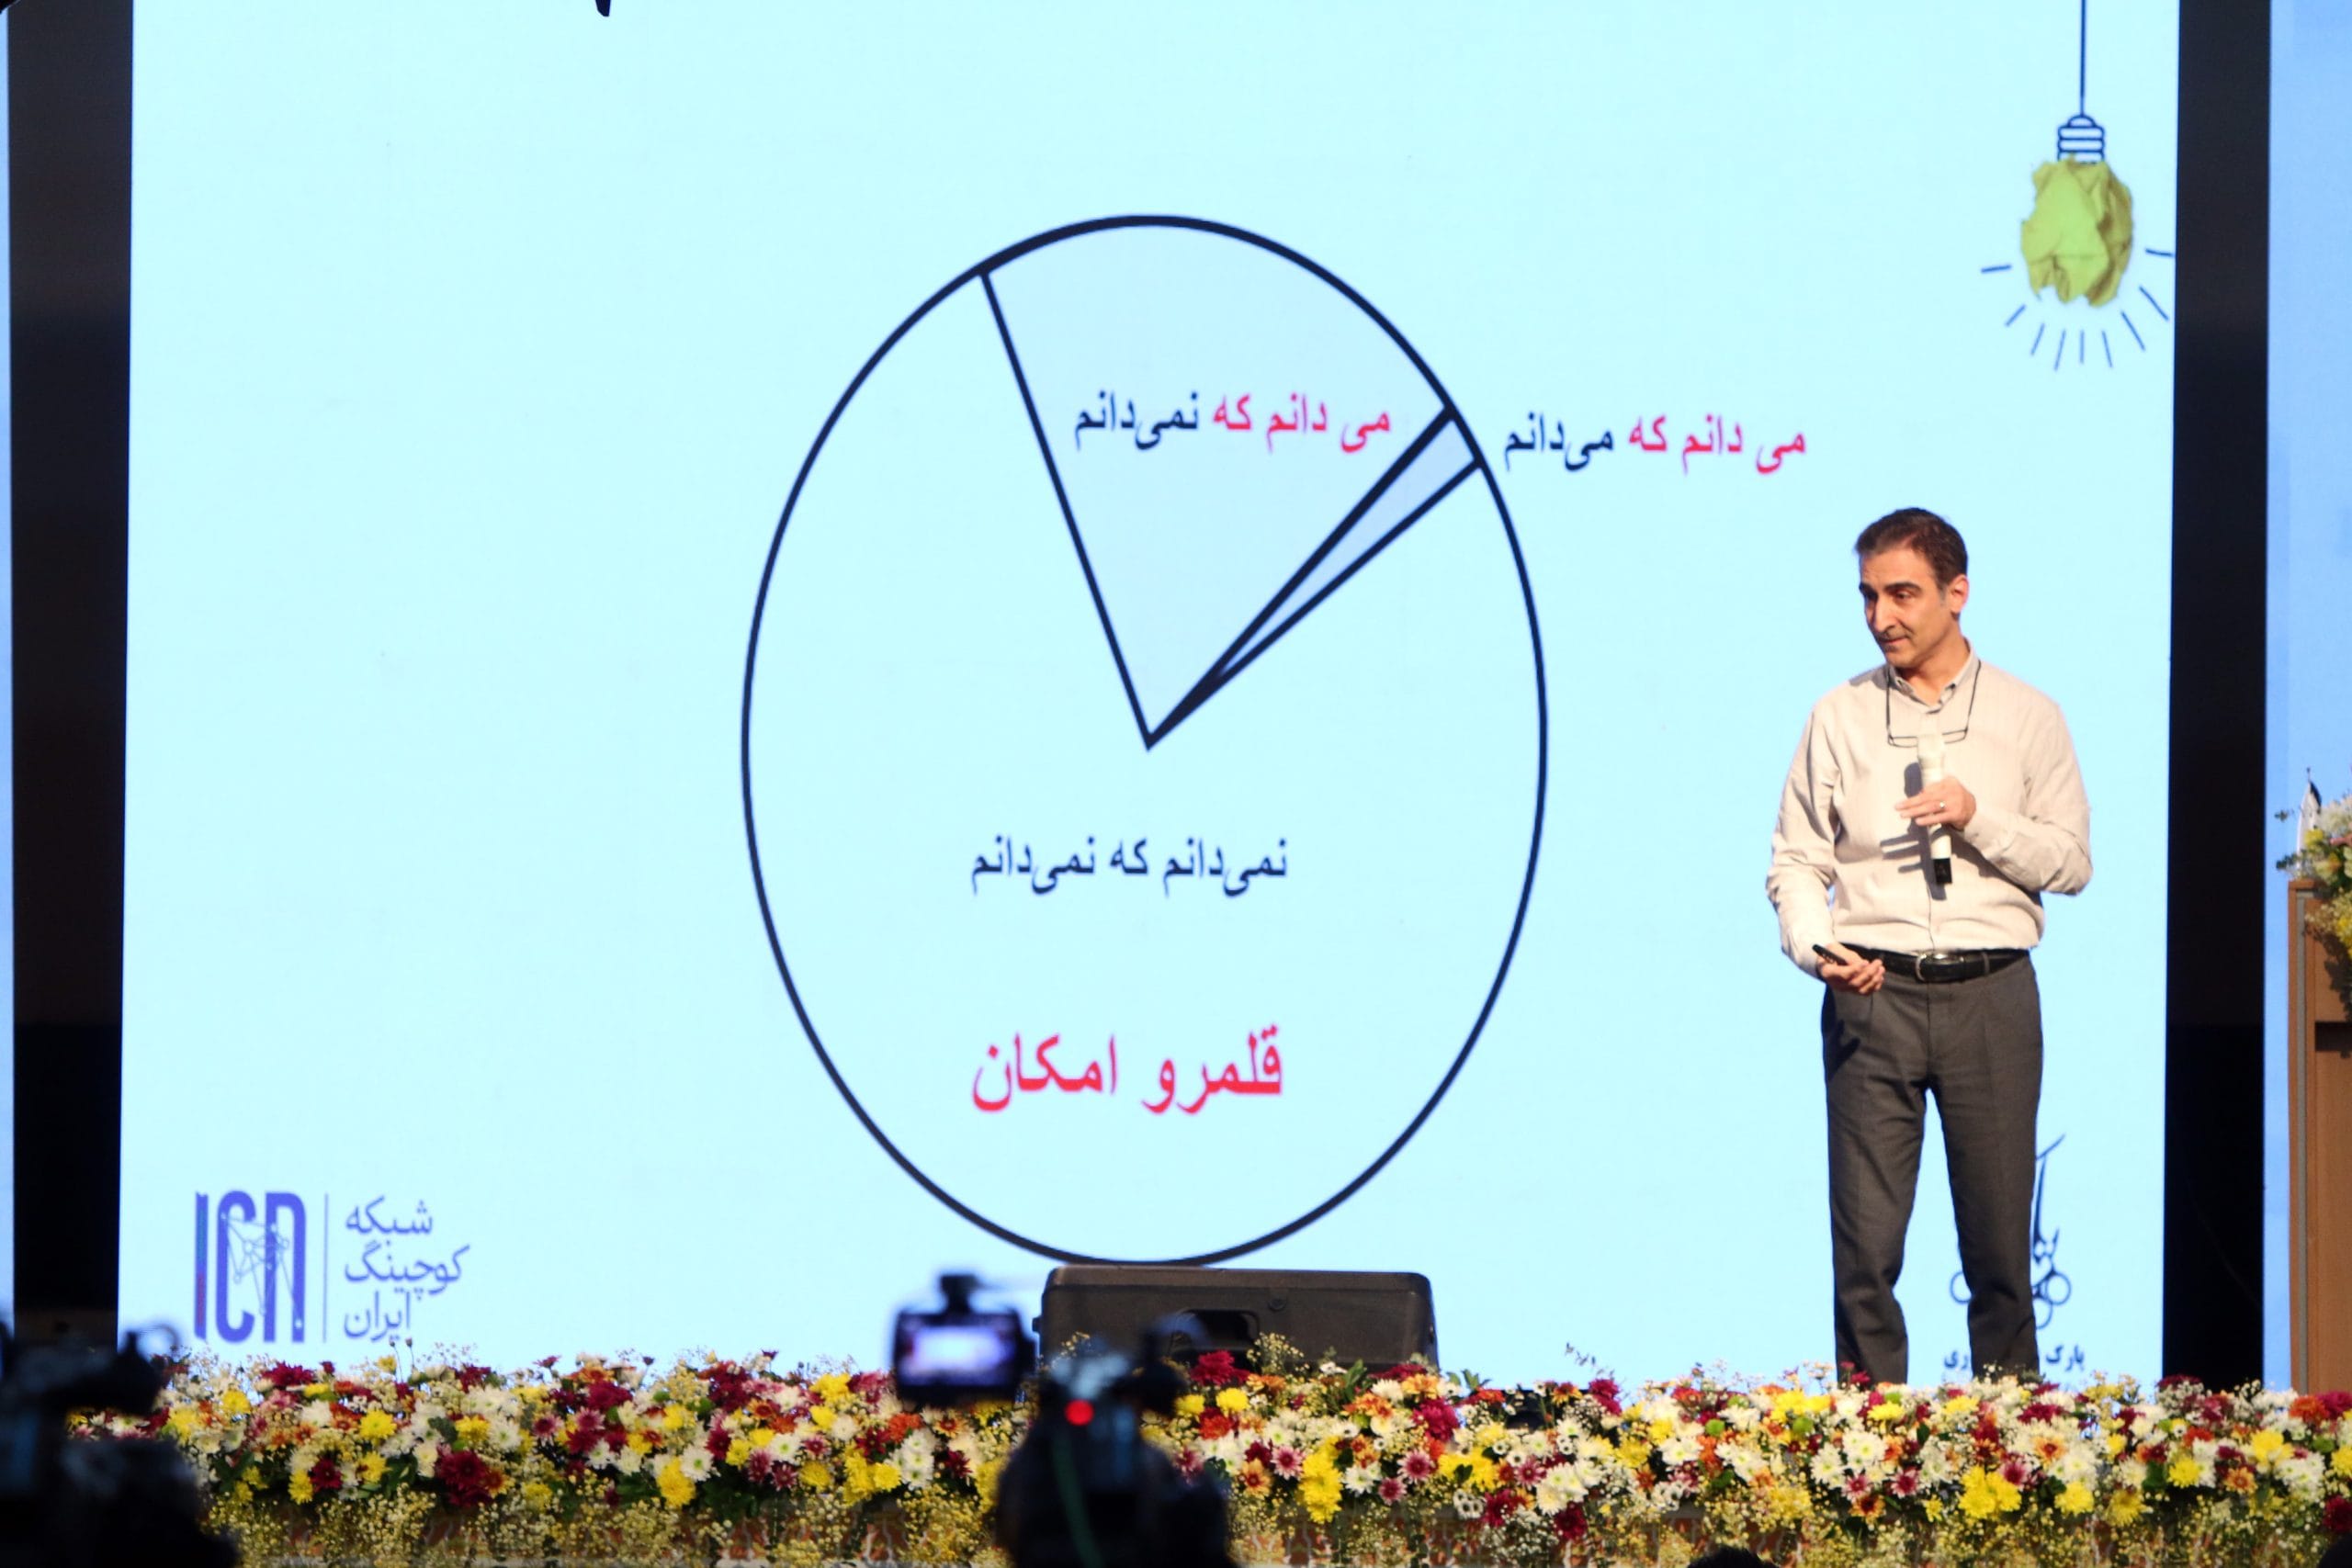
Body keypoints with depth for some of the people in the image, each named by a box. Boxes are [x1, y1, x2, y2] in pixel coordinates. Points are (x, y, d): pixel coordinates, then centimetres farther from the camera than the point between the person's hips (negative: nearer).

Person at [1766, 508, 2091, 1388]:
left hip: (1990, 993, 0)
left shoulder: (2027, 717, 8)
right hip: (1872, 989, 0)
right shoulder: (1840, 719, 9)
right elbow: (1795, 861, 8)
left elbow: (2072, 864, 5)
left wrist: (1979, 820, -11)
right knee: (1865, 1240, -5)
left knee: (1999, 1235, 1)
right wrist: (1817, 948, -10)